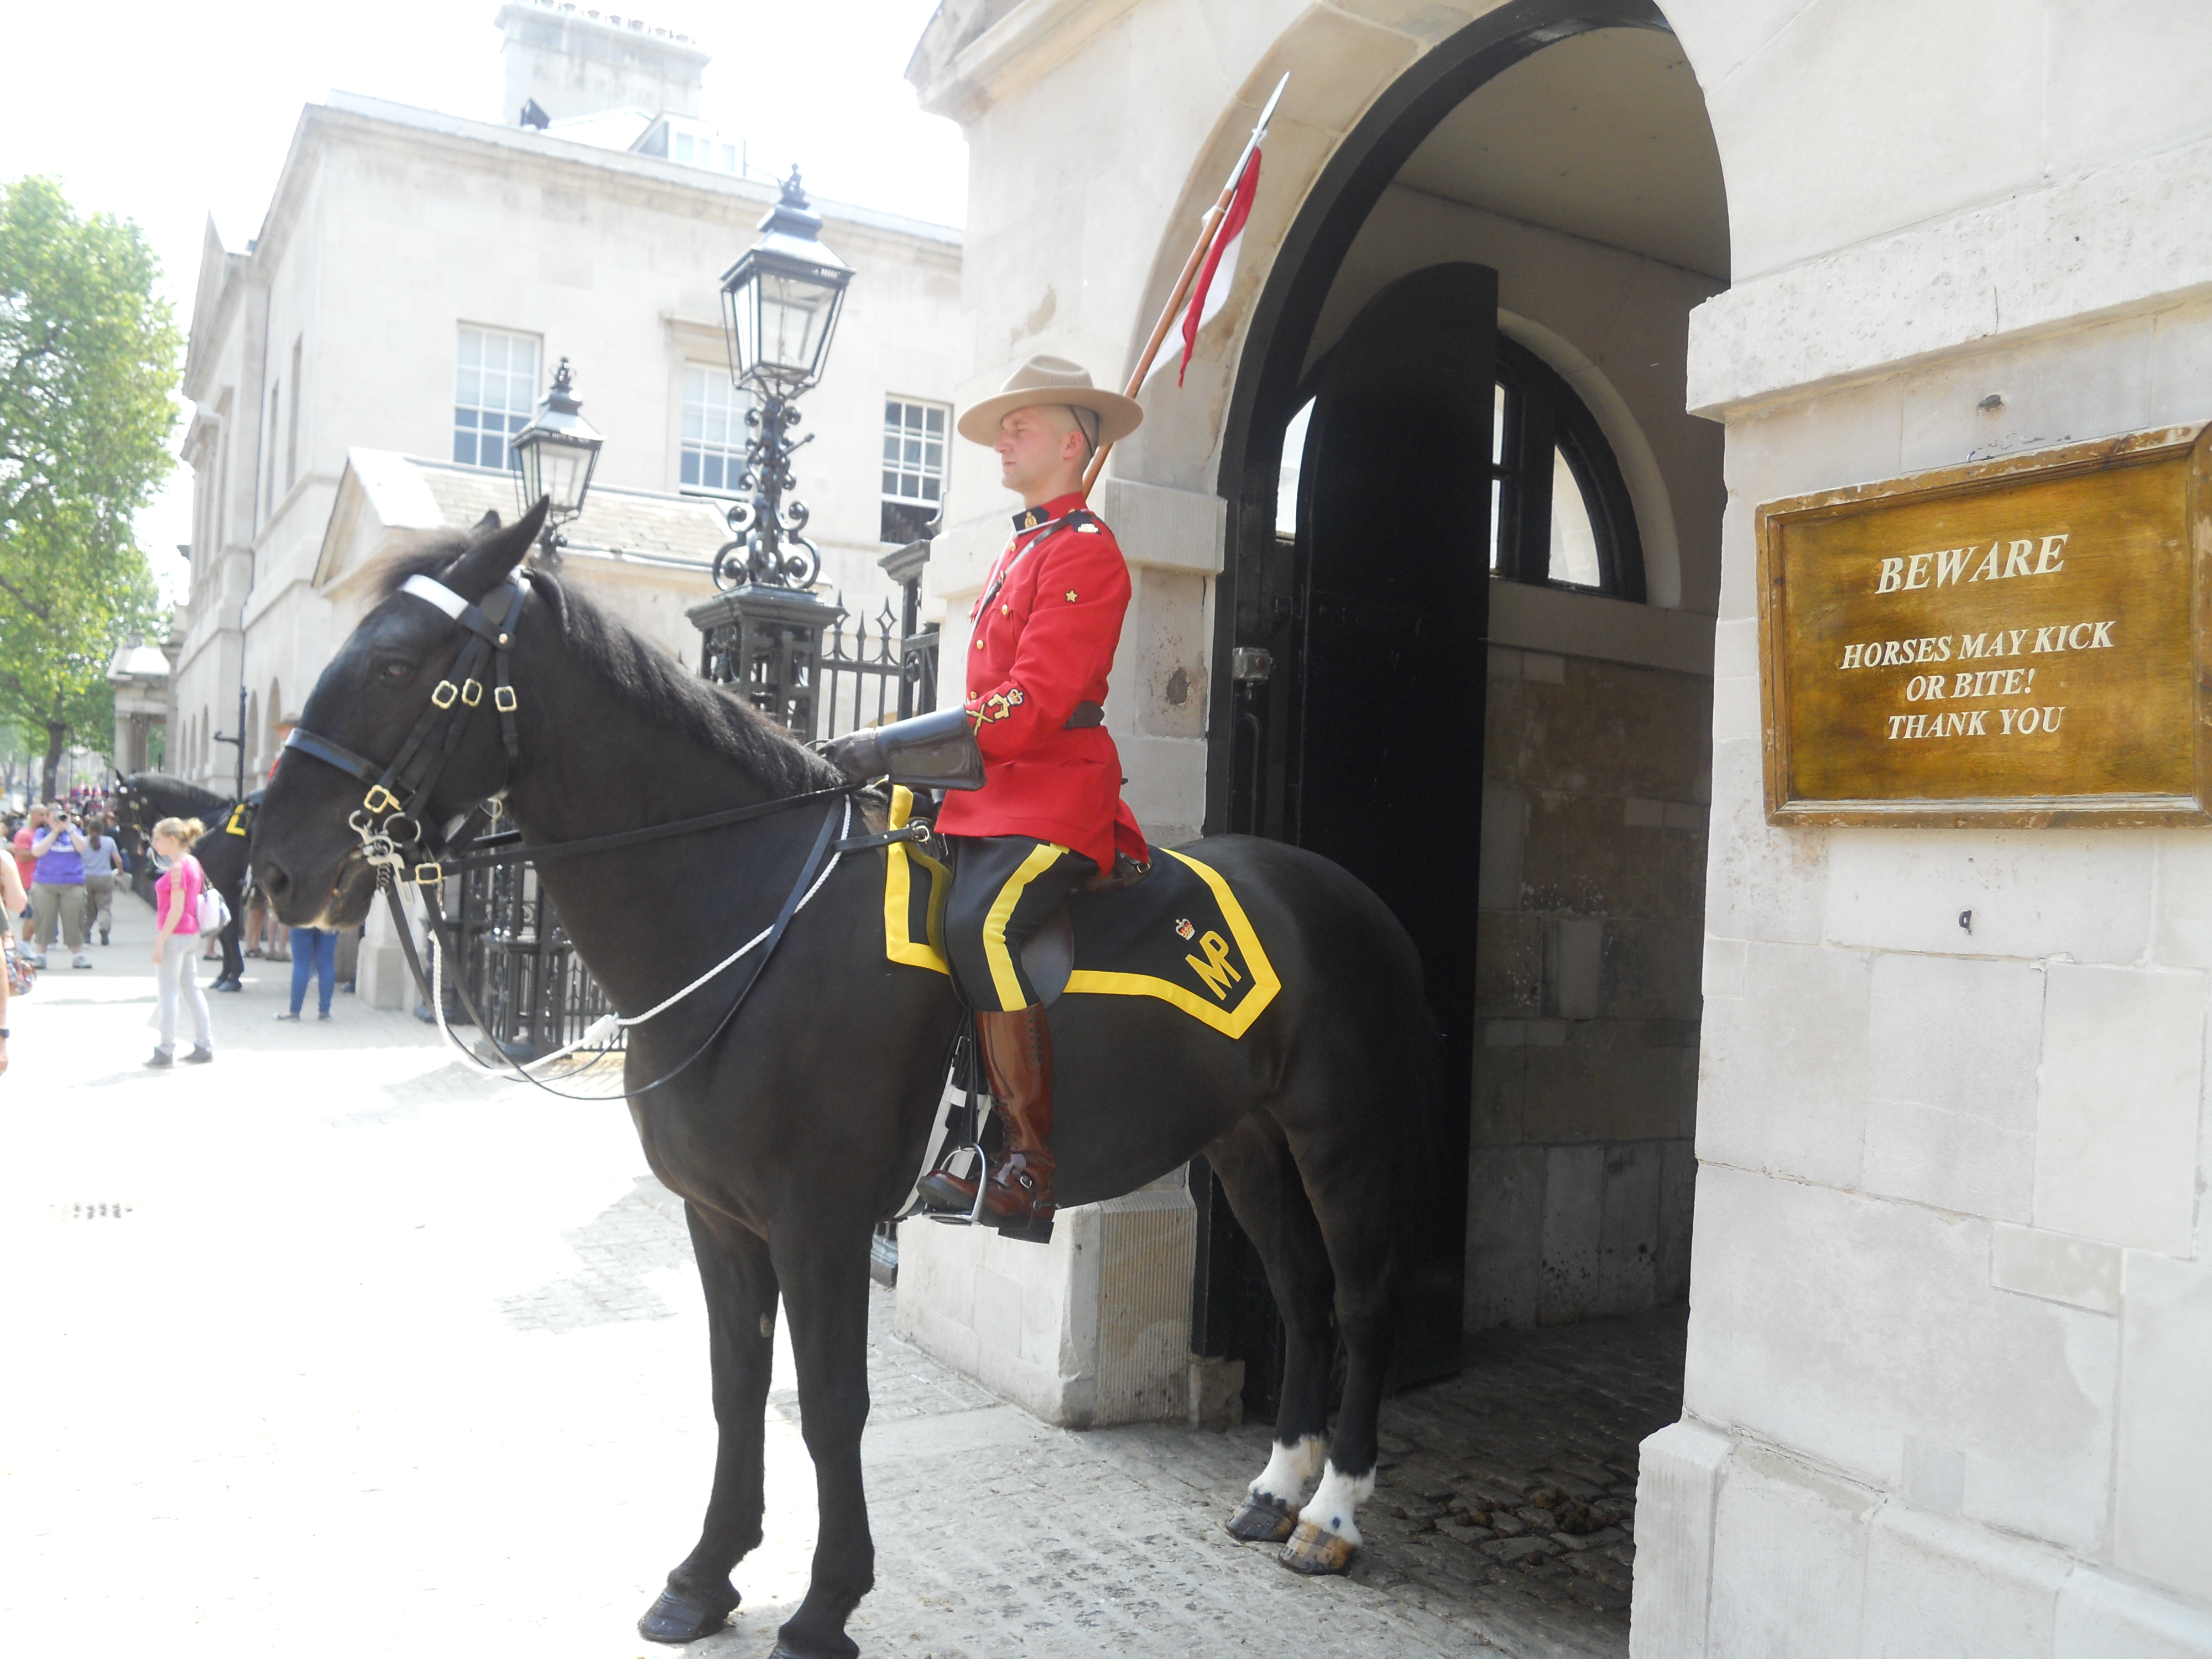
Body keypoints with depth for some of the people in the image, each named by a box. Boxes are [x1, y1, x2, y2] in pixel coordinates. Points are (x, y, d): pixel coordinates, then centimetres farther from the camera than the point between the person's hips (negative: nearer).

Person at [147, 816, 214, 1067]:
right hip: (191, 933, 9)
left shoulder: (177, 868, -17)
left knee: (168, 992, -1)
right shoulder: (193, 863, 10)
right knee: (191, 989, 12)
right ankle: (205, 1045, 14)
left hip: (175, 934, -9)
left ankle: (166, 1051, 4)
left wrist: (161, 941, -19)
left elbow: (177, 909, -20)